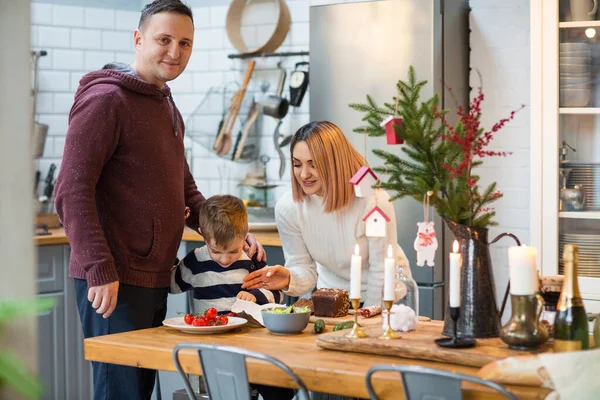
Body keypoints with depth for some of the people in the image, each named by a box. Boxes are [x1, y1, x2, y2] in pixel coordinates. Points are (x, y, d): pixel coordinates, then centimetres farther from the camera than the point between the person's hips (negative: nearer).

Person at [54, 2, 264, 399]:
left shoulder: (168, 108, 19)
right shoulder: (105, 98, -11)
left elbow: (185, 190, 28)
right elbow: (72, 192, -17)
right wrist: (100, 270, -22)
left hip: (154, 278, 9)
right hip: (112, 283, -9)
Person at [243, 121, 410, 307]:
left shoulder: (374, 202, -23)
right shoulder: (287, 208, -12)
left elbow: (382, 273, -14)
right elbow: (305, 271, -4)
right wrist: (289, 279, -25)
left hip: (382, 298, -4)